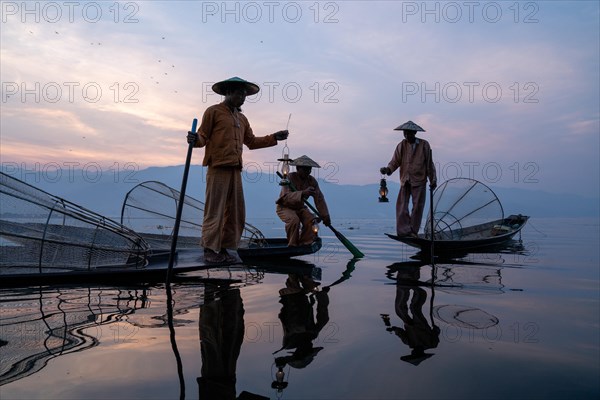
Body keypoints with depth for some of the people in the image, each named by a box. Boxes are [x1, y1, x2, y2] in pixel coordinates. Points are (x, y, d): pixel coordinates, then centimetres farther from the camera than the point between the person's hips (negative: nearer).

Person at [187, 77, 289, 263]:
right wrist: (195, 139, -24)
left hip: (235, 170, 7)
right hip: (218, 168, -7)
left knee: (236, 212, 6)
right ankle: (210, 250, 0)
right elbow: (203, 137, -2)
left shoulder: (242, 118, 23)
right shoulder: (213, 112, 2)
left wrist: (274, 138, 18)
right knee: (214, 210, -7)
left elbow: (251, 142, 25)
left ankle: (223, 248, 15)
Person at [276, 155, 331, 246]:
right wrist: (303, 193, -56)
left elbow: (319, 199, -12)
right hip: (285, 207, -5)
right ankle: (292, 246, -17)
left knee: (311, 220, -20)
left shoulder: (312, 181, -7)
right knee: (294, 220, -33)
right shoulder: (289, 178, -23)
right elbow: (286, 196, -40)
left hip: (300, 207, 5)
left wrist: (325, 216, -22)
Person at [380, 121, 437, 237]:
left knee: (417, 206, 2)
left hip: (419, 181, -1)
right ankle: (404, 231, -5)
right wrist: (388, 169, -21)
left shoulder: (424, 145, 1)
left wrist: (433, 180, 6)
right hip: (405, 181, 1)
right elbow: (395, 161, 0)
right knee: (401, 206, -7)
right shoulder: (401, 145, 3)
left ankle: (413, 231, 12)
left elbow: (429, 164, 6)